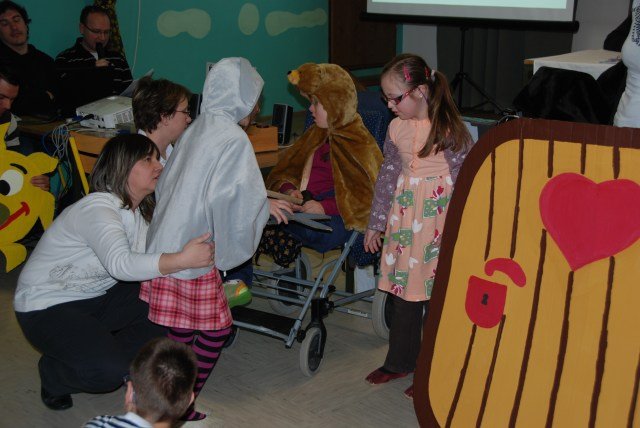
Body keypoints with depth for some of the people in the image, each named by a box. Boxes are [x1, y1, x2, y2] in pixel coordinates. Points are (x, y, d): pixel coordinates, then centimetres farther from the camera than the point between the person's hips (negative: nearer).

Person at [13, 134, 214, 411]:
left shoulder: (140, 210, 3)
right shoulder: (97, 208, -26)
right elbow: (121, 264, -44)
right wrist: (182, 260, -54)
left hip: (97, 297, 8)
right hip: (46, 306, -8)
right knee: (109, 370, -28)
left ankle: (113, 357, 6)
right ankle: (54, 373, 4)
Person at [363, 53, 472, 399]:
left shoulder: (450, 129, -12)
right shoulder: (397, 128, 4)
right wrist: (376, 223, 16)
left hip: (440, 221, -5)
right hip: (405, 219, 5)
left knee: (438, 295, 3)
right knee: (403, 293, 13)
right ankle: (400, 361, 29)